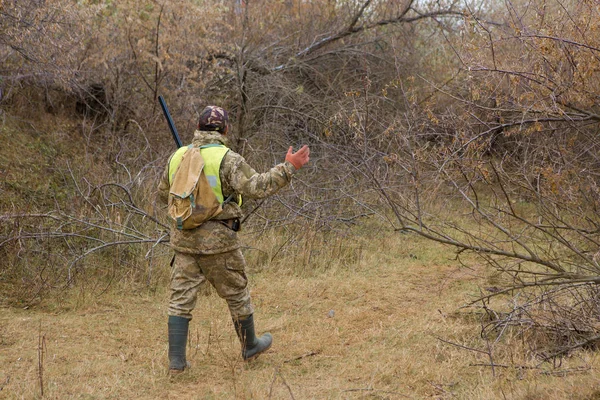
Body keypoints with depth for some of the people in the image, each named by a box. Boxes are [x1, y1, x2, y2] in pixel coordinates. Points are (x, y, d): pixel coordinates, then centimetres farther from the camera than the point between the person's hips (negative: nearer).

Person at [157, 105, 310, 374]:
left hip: (183, 239, 4)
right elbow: (255, 187, -19)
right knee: (237, 294, 14)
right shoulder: (228, 159, -10)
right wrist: (288, 168, -14)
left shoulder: (178, 157, 7)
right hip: (218, 241, -4)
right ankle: (250, 346, 30)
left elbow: (164, 194, 18)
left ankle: (176, 360, 5)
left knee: (181, 298, 7)